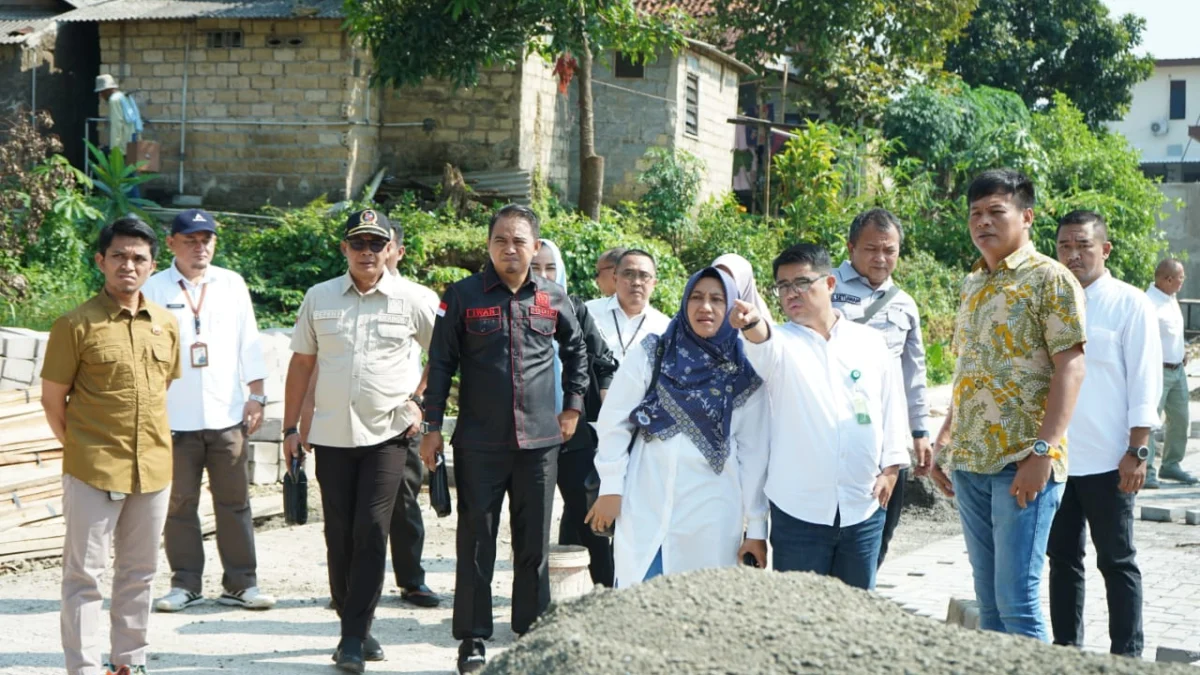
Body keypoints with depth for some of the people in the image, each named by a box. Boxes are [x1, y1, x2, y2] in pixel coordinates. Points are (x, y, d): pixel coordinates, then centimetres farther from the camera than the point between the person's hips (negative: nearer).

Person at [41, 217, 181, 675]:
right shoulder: (76, 324, -8)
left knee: (140, 570, 14)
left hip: (154, 469, 5)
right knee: (84, 574, 1)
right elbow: (53, 399, -3)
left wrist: (155, 443, 13)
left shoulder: (166, 324, 7)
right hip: (93, 472, -5)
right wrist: (81, 449, 1)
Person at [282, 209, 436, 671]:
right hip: (331, 435, 2)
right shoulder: (319, 298, 6)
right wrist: (290, 429, 8)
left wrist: (422, 403, 5)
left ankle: (354, 635, -3)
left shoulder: (411, 301, 1)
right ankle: (355, 627, 19)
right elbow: (301, 363, 10)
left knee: (371, 532, -9)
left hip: (386, 434, -2)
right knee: (339, 535, 6)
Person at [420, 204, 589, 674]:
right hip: (479, 442, -2)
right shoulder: (463, 296, -1)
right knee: (476, 542, 3)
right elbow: (441, 364, 2)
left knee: (535, 544, 8)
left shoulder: (554, 299, 6)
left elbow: (576, 351, 22)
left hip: (539, 442, 2)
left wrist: (573, 406, 17)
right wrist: (433, 427, -1)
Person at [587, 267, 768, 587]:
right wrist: (610, 486, -1)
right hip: (645, 508, 0)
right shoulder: (652, 353, 2)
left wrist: (756, 526, 3)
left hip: (712, 517, 1)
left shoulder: (746, 375, 4)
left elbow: (754, 452, 4)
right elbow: (615, 420, 4)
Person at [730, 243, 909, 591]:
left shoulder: (870, 341, 7)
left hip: (864, 507, 2)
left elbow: (892, 405, 11)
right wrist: (752, 323, -48)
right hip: (799, 509, -2)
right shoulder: (781, 343, -1)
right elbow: (763, 349, -25)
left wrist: (891, 467, 3)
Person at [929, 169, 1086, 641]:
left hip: (1022, 464, -7)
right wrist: (946, 438, 15)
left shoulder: (1050, 279, -6)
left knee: (1016, 598, -7)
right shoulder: (971, 285, 16)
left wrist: (1042, 451, -20)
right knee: (988, 597, 11)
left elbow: (1071, 367, -13)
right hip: (970, 463, 7)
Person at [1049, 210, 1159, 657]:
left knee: (1117, 562, 4)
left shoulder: (1129, 305, -4)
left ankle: (1127, 657, 12)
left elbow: (1144, 385, -6)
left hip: (1107, 462, -5)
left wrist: (1136, 452, -12)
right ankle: (1066, 649, 22)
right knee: (1062, 557, 12)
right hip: (1055, 457, 5)